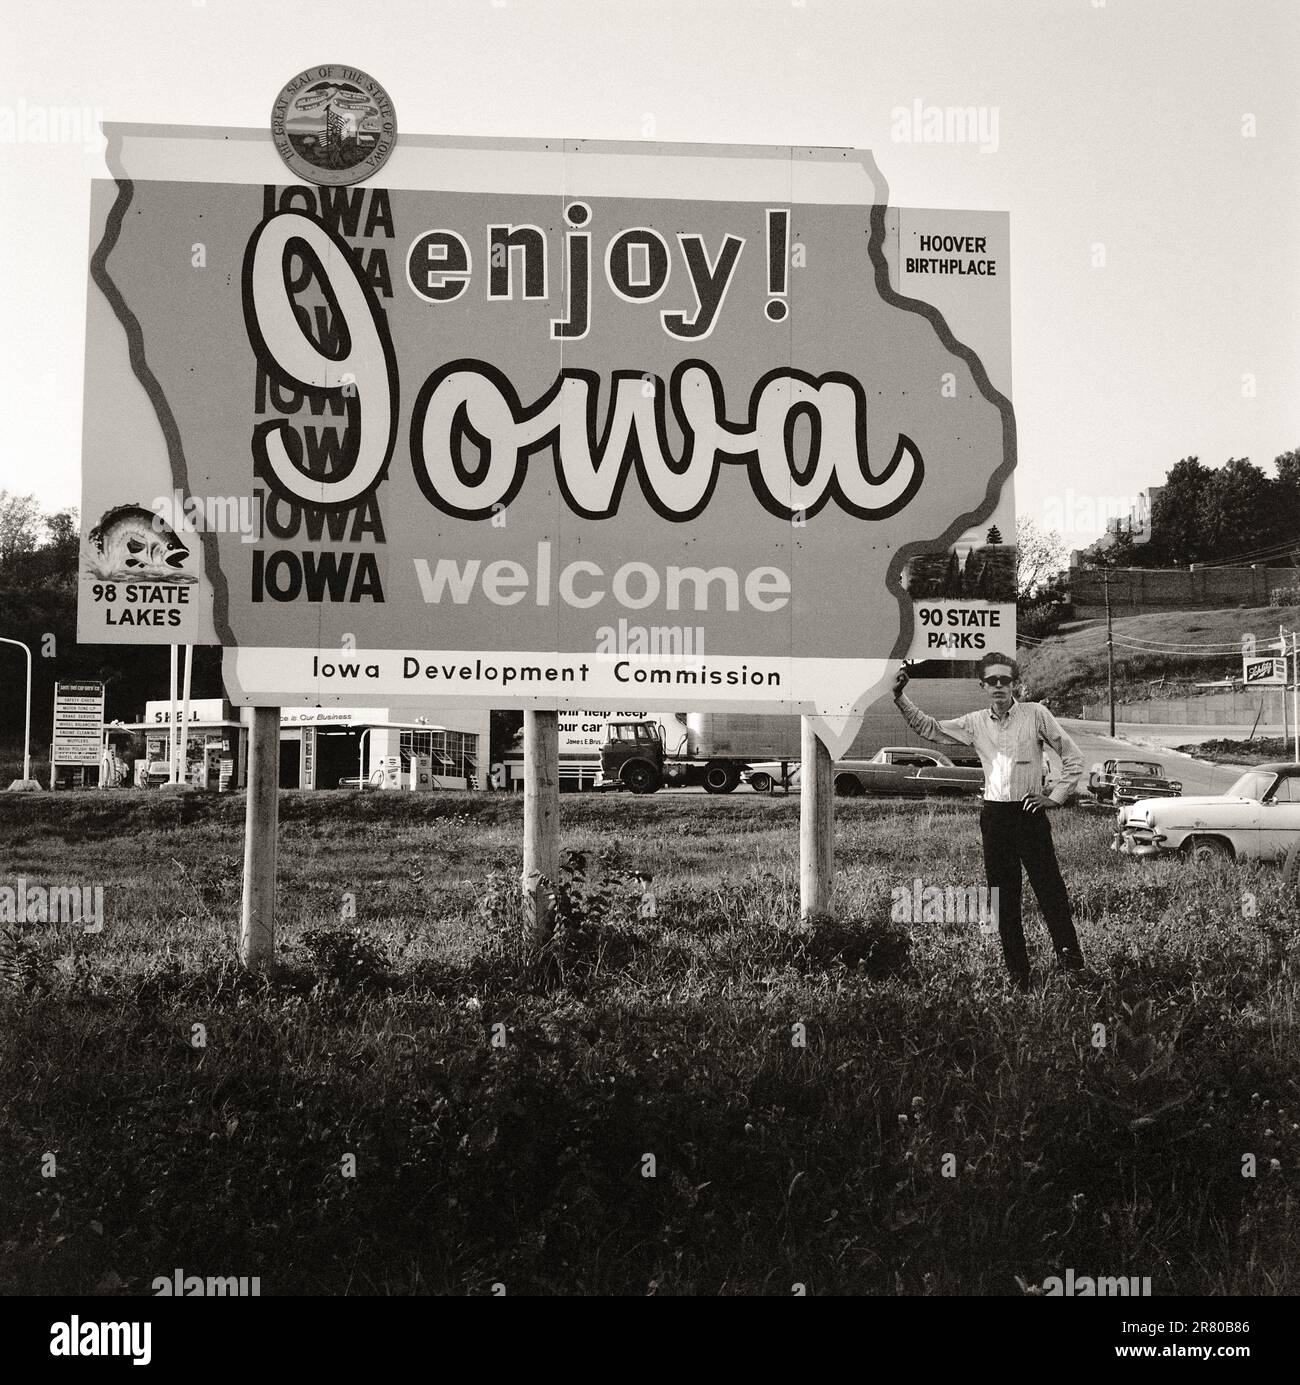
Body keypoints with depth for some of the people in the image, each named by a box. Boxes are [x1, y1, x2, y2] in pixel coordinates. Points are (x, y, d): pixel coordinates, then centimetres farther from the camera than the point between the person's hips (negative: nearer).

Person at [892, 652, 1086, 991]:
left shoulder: (1035, 714, -2)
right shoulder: (975, 723, 8)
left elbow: (1073, 757, 1)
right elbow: (929, 728, 13)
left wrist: (1055, 797, -4)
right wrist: (900, 697, 2)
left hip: (1029, 813, -4)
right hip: (994, 816, 4)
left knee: (1049, 887, -10)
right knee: (1003, 899, 5)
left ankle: (1069, 956, -2)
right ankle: (1018, 974, 12)